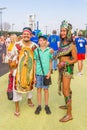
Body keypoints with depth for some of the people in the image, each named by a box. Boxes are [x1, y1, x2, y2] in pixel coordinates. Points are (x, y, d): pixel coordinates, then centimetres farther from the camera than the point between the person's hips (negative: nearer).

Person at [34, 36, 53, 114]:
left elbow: (50, 62, 6)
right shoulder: (36, 51, 1)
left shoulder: (49, 50, 0)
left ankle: (46, 106, 22)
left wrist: (49, 72, -7)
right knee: (39, 89, 9)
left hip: (46, 73, 0)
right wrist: (34, 75, 2)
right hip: (38, 73, 1)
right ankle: (39, 106, 21)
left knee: (46, 89, 9)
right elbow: (35, 64, 4)